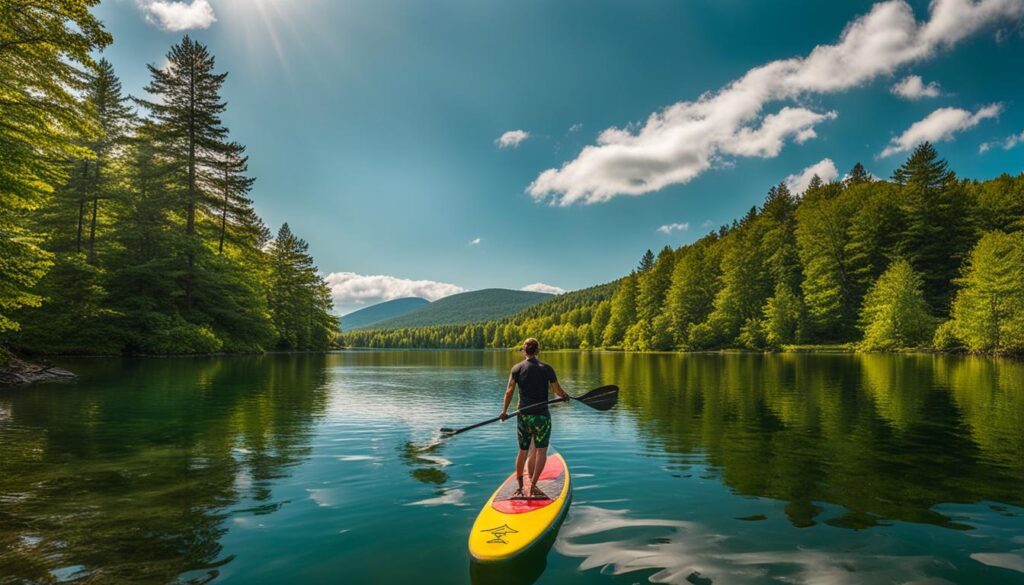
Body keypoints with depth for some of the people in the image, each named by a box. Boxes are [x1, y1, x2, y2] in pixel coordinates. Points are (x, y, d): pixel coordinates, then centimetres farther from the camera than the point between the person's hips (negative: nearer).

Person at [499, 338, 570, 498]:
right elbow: (558, 391, -1)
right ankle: (532, 486, -5)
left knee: (523, 451, 15)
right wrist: (566, 396, 20)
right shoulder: (547, 368, -3)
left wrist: (504, 411, 6)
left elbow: (509, 391, -4)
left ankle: (520, 487, 22)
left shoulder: (517, 368, 1)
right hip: (542, 416, -3)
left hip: (523, 416, 3)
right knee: (541, 451, 4)